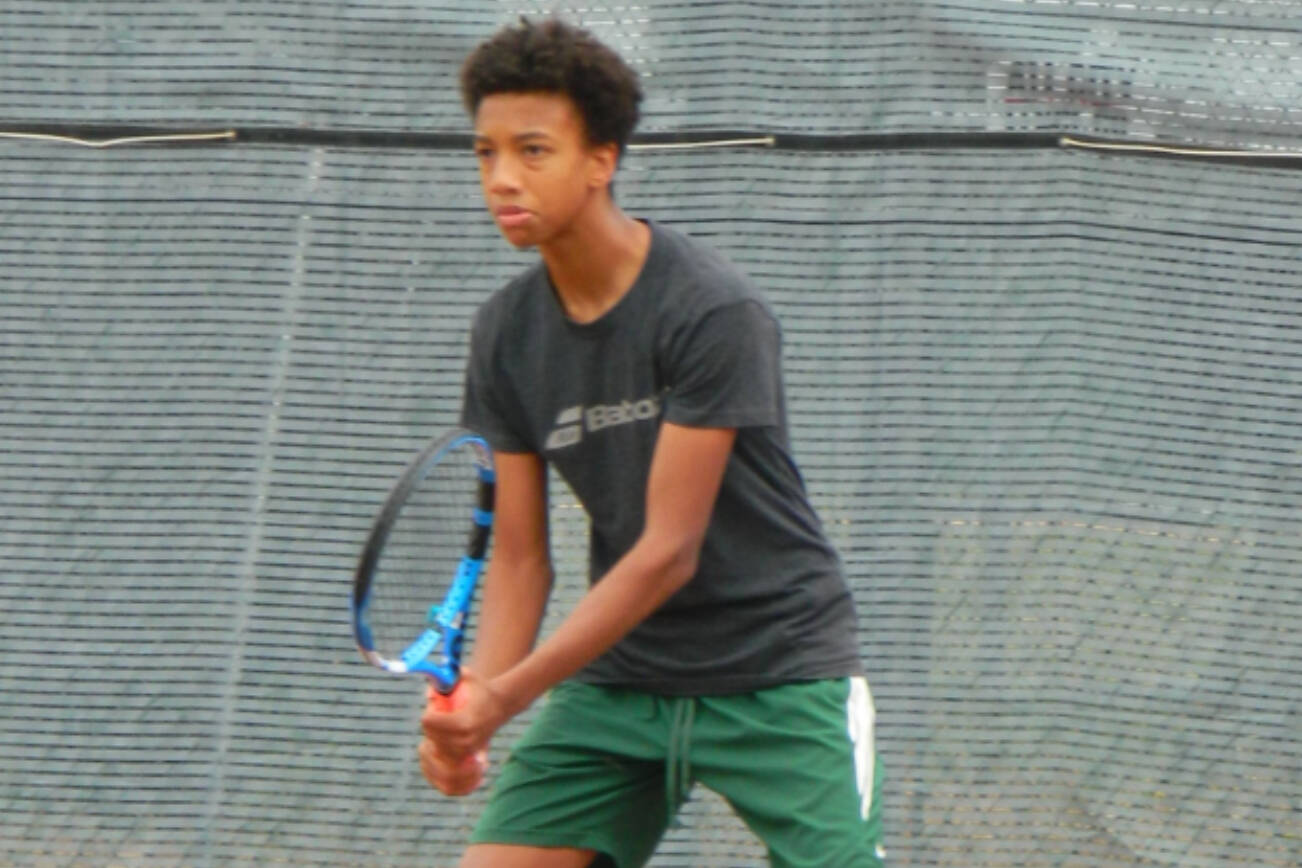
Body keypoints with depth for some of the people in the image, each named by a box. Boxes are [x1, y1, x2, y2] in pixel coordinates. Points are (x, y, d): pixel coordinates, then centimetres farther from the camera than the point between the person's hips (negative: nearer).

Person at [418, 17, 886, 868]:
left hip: (777, 669, -5)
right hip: (617, 678, 5)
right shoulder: (506, 333, 0)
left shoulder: (713, 310, -19)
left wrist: (506, 695, -27)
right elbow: (518, 553, 3)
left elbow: (669, 552, -22)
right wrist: (473, 700, -16)